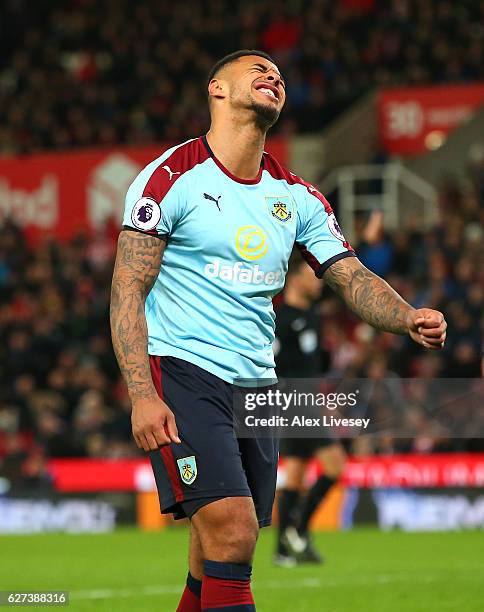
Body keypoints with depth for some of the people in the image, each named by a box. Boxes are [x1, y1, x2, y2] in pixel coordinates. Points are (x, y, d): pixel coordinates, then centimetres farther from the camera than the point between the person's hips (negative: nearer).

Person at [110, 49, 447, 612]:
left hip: (256, 386, 6)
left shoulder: (296, 198, 13)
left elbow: (352, 277, 6)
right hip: (183, 374, -6)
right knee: (232, 532, -21)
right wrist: (141, 396, -17)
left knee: (219, 557, 7)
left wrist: (407, 318, -16)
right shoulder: (172, 176, -4)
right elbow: (127, 291, -7)